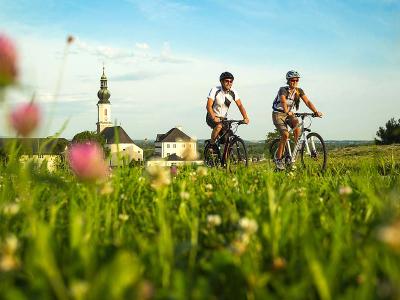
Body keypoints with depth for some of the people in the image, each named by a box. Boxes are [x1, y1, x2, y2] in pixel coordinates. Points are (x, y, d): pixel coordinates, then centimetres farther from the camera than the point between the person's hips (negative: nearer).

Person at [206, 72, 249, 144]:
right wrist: (214, 118, -42)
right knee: (219, 126, -35)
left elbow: (240, 105, -11)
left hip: (223, 118, 4)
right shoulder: (215, 90, -18)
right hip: (212, 117, -4)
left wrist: (245, 118, -27)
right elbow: (208, 106, -26)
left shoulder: (233, 93, -6)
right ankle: (211, 144, -15)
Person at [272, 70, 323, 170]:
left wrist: (316, 112, -31)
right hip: (278, 114, -5)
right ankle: (278, 159, -11)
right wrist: (287, 111, -57)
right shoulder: (283, 90, -21)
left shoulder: (299, 91, -5)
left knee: (297, 126, -28)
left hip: (289, 113, 5)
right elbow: (283, 102, -39)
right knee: (285, 134, -23)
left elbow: (307, 102, -16)